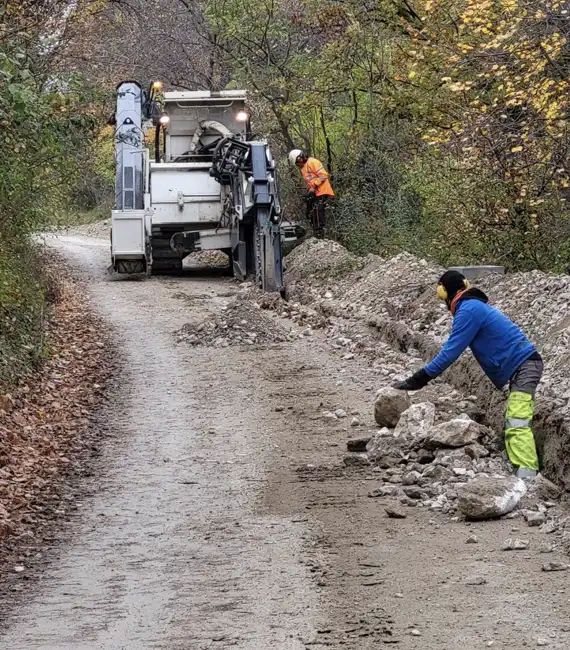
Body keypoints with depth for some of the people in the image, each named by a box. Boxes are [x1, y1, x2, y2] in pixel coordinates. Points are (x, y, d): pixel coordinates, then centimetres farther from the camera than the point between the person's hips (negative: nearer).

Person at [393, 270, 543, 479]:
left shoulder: (468, 310, -12)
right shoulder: (475, 307, 20)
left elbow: (451, 350, -15)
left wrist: (419, 379, -13)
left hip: (524, 365, -10)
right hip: (523, 366, 10)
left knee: (517, 425, -21)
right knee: (512, 426, 9)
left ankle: (527, 476, -33)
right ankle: (522, 475, 4)